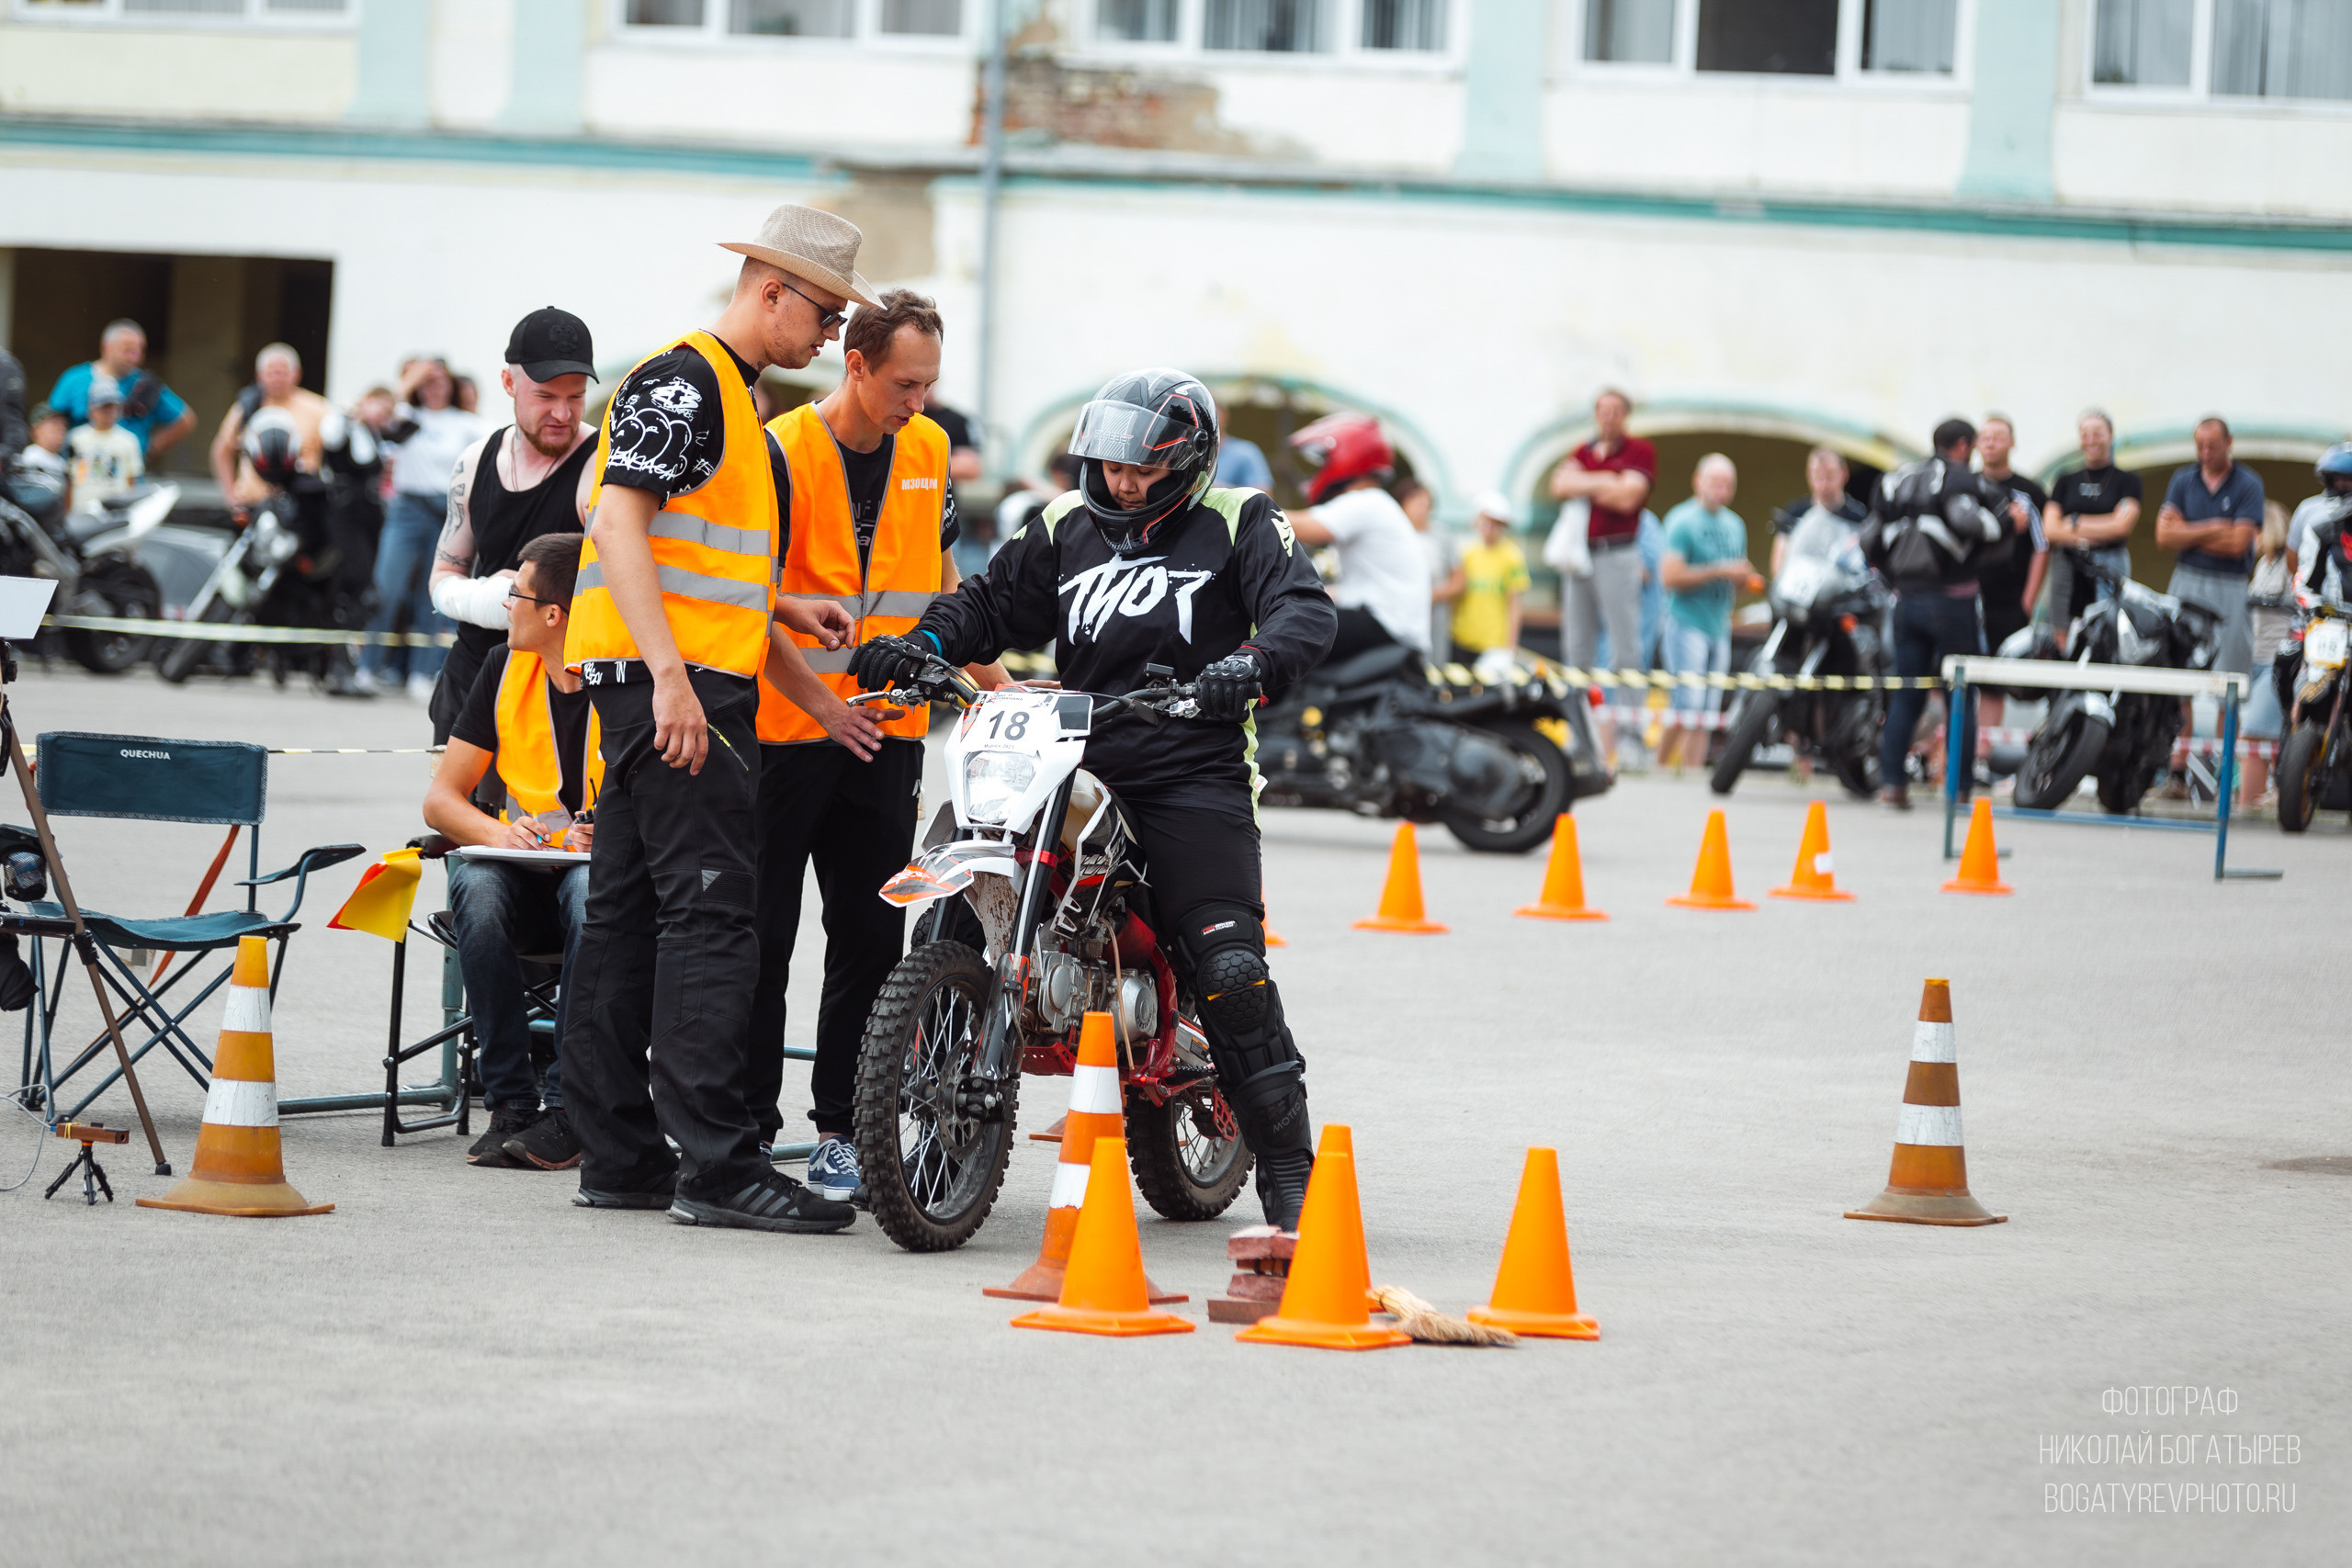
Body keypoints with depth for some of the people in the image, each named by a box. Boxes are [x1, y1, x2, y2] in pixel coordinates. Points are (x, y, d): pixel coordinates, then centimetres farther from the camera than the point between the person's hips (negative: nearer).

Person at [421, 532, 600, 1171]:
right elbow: (441, 799, 4)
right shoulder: (506, 670, 6)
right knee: (476, 886, -31)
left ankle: (564, 1109, -33)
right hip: (523, 877, 3)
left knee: (594, 895, -38)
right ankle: (510, 1104, -29)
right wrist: (497, 832, -18)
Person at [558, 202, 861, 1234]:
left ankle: (618, 1156, 12)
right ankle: (715, 1165, -15)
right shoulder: (682, 383, -11)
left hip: (678, 680, 11)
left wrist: (782, 609, 22)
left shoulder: (724, 393, 22)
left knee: (630, 913, 10)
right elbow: (618, 527, -20)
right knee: (711, 914, -13)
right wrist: (672, 675, -27)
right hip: (675, 682, -11)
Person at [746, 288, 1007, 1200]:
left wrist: (995, 683, 15)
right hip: (784, 728, -5)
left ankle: (841, 1133, 11)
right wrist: (824, 705, -17)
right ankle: (748, 1127, 5)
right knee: (762, 935, -1)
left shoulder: (928, 450, 8)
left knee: (872, 937, 5)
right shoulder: (782, 453, -11)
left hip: (888, 732, 5)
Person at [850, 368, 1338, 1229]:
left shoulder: (1235, 523, 3)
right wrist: (929, 641, -4)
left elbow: (1306, 608, -9)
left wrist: (1253, 662, -30)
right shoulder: (1066, 528, 16)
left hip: (1194, 778, -4)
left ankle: (1285, 1164, -9)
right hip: (1075, 768, 5)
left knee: (1230, 971, -16)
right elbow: (996, 601, 18)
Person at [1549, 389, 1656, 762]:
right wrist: (1605, 482, -6)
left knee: (1624, 647, -9)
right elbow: (1560, 486, 0)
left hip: (1616, 554, -6)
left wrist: (1585, 486, -1)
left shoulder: (1640, 451, 1)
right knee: (1578, 648, 8)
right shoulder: (1582, 452, 17)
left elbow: (1627, 497, -11)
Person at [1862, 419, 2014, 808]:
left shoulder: (1897, 480, 15)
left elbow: (1870, 540, 14)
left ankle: (1890, 779, 0)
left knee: (1905, 693, 8)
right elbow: (1966, 521, -26)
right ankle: (1962, 786, -1)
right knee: (1961, 695, 1)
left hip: (1907, 598, 6)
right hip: (1950, 598, -6)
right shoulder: (1962, 479, -5)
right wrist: (2005, 521, -9)